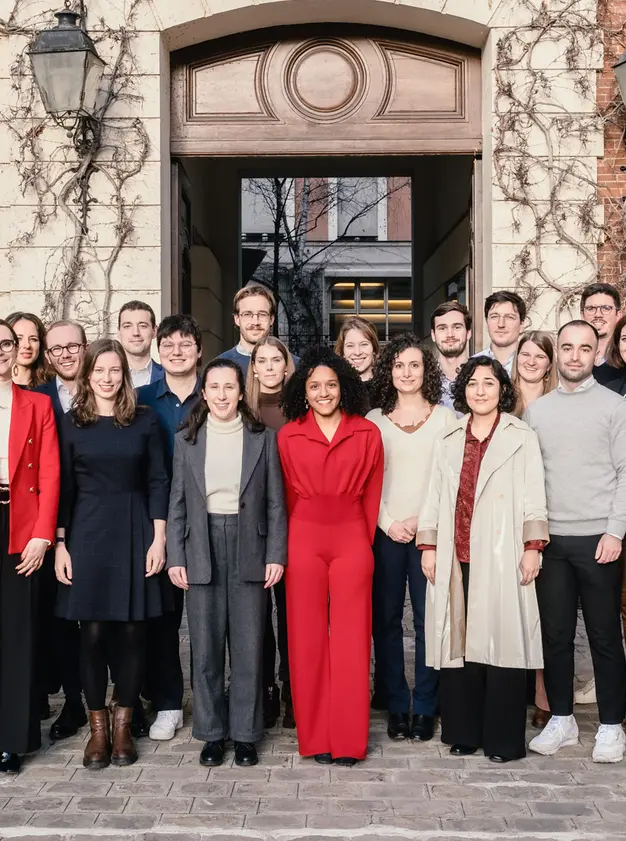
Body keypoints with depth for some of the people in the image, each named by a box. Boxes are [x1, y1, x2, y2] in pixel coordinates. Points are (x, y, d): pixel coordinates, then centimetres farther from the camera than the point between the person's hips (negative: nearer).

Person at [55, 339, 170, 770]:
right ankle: (98, 726, 13)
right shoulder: (72, 422, 5)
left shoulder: (145, 420, 4)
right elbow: (64, 487, 5)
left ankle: (123, 724, 14)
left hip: (135, 532, 0)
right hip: (87, 533, 0)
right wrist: (60, 544, 0)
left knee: (131, 629, 2)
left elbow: (158, 481, 3)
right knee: (93, 631, 1)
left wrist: (159, 538, -5)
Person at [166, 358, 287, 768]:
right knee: (206, 647, 5)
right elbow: (178, 503, 7)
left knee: (249, 646, 3)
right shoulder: (187, 440, 6)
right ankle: (212, 732, 18)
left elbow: (275, 503, 3)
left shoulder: (263, 438, 3)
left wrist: (276, 554, -4)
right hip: (202, 549, 1)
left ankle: (245, 733, 15)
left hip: (248, 548, -1)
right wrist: (175, 557, 0)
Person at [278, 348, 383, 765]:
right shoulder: (288, 436, 4)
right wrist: (299, 539, 8)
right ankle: (315, 737, 13)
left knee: (351, 640, 0)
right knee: (307, 637, 3)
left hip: (352, 541, 0)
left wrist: (363, 540, 5)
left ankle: (349, 740, 10)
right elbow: (288, 495, 10)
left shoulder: (368, 433, 3)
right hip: (304, 540, 1)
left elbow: (372, 493, 8)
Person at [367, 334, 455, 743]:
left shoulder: (445, 418, 6)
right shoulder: (374, 420, 8)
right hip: (385, 531, 1)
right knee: (386, 619, 3)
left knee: (429, 619, -1)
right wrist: (389, 523, -5)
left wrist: (423, 520, -8)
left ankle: (425, 707, 8)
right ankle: (396, 705, 12)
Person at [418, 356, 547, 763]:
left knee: (503, 640, -5)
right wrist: (428, 547, 8)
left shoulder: (522, 437, 6)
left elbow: (533, 498, 1)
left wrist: (532, 547, -8)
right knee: (459, 640, 3)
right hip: (456, 558, 3)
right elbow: (435, 498, 15)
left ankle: (503, 738, 4)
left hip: (501, 557, -3)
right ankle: (463, 732, 14)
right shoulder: (448, 440, 16)